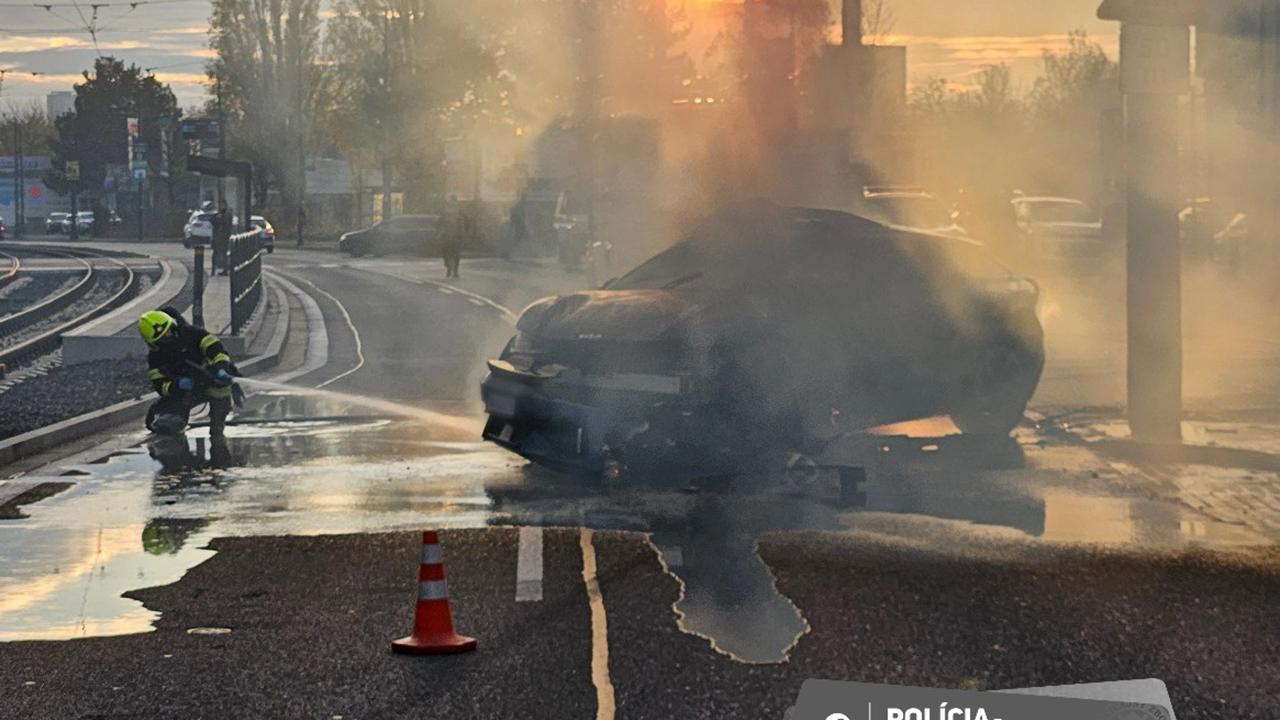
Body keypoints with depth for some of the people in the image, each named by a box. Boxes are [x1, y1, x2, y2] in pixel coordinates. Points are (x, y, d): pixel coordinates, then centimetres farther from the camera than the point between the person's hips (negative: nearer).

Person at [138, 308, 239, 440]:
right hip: (182, 393, 2)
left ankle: (217, 427, -17)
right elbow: (160, 385, -9)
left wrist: (221, 367, -40)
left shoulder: (192, 333, -12)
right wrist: (178, 385, -31)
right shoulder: (155, 358, -3)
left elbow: (215, 348, -20)